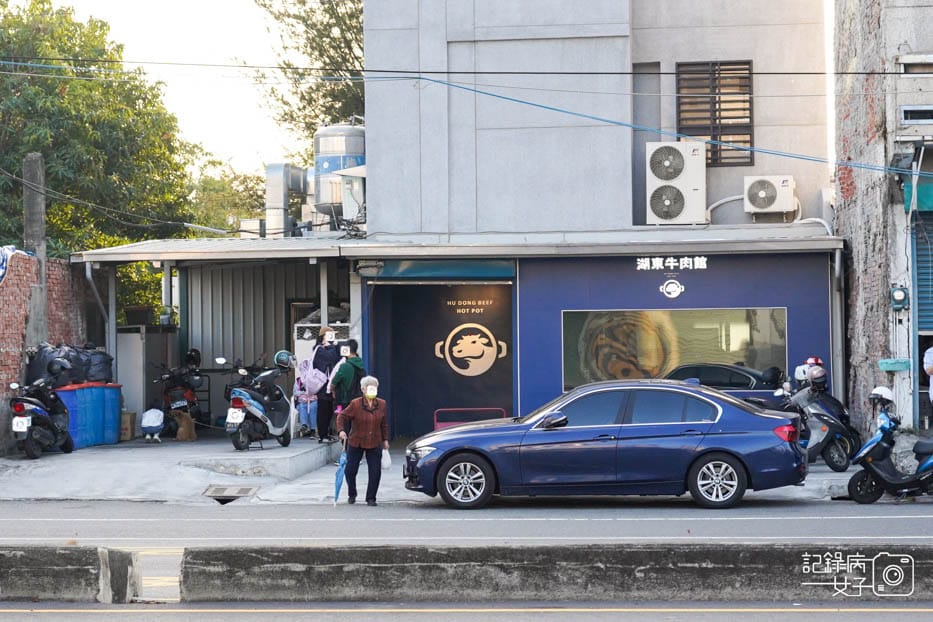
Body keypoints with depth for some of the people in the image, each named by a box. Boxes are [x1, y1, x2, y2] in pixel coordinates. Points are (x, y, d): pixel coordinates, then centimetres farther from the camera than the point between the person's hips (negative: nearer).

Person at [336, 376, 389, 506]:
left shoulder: (381, 404, 0)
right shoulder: (355, 404, -11)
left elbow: (384, 424, 11)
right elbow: (342, 417, -6)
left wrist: (385, 439, 11)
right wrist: (341, 430, -22)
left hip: (374, 444, 2)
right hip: (356, 443, -2)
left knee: (375, 472, -3)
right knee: (350, 470, 6)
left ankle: (371, 498, 10)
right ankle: (351, 494, 31)